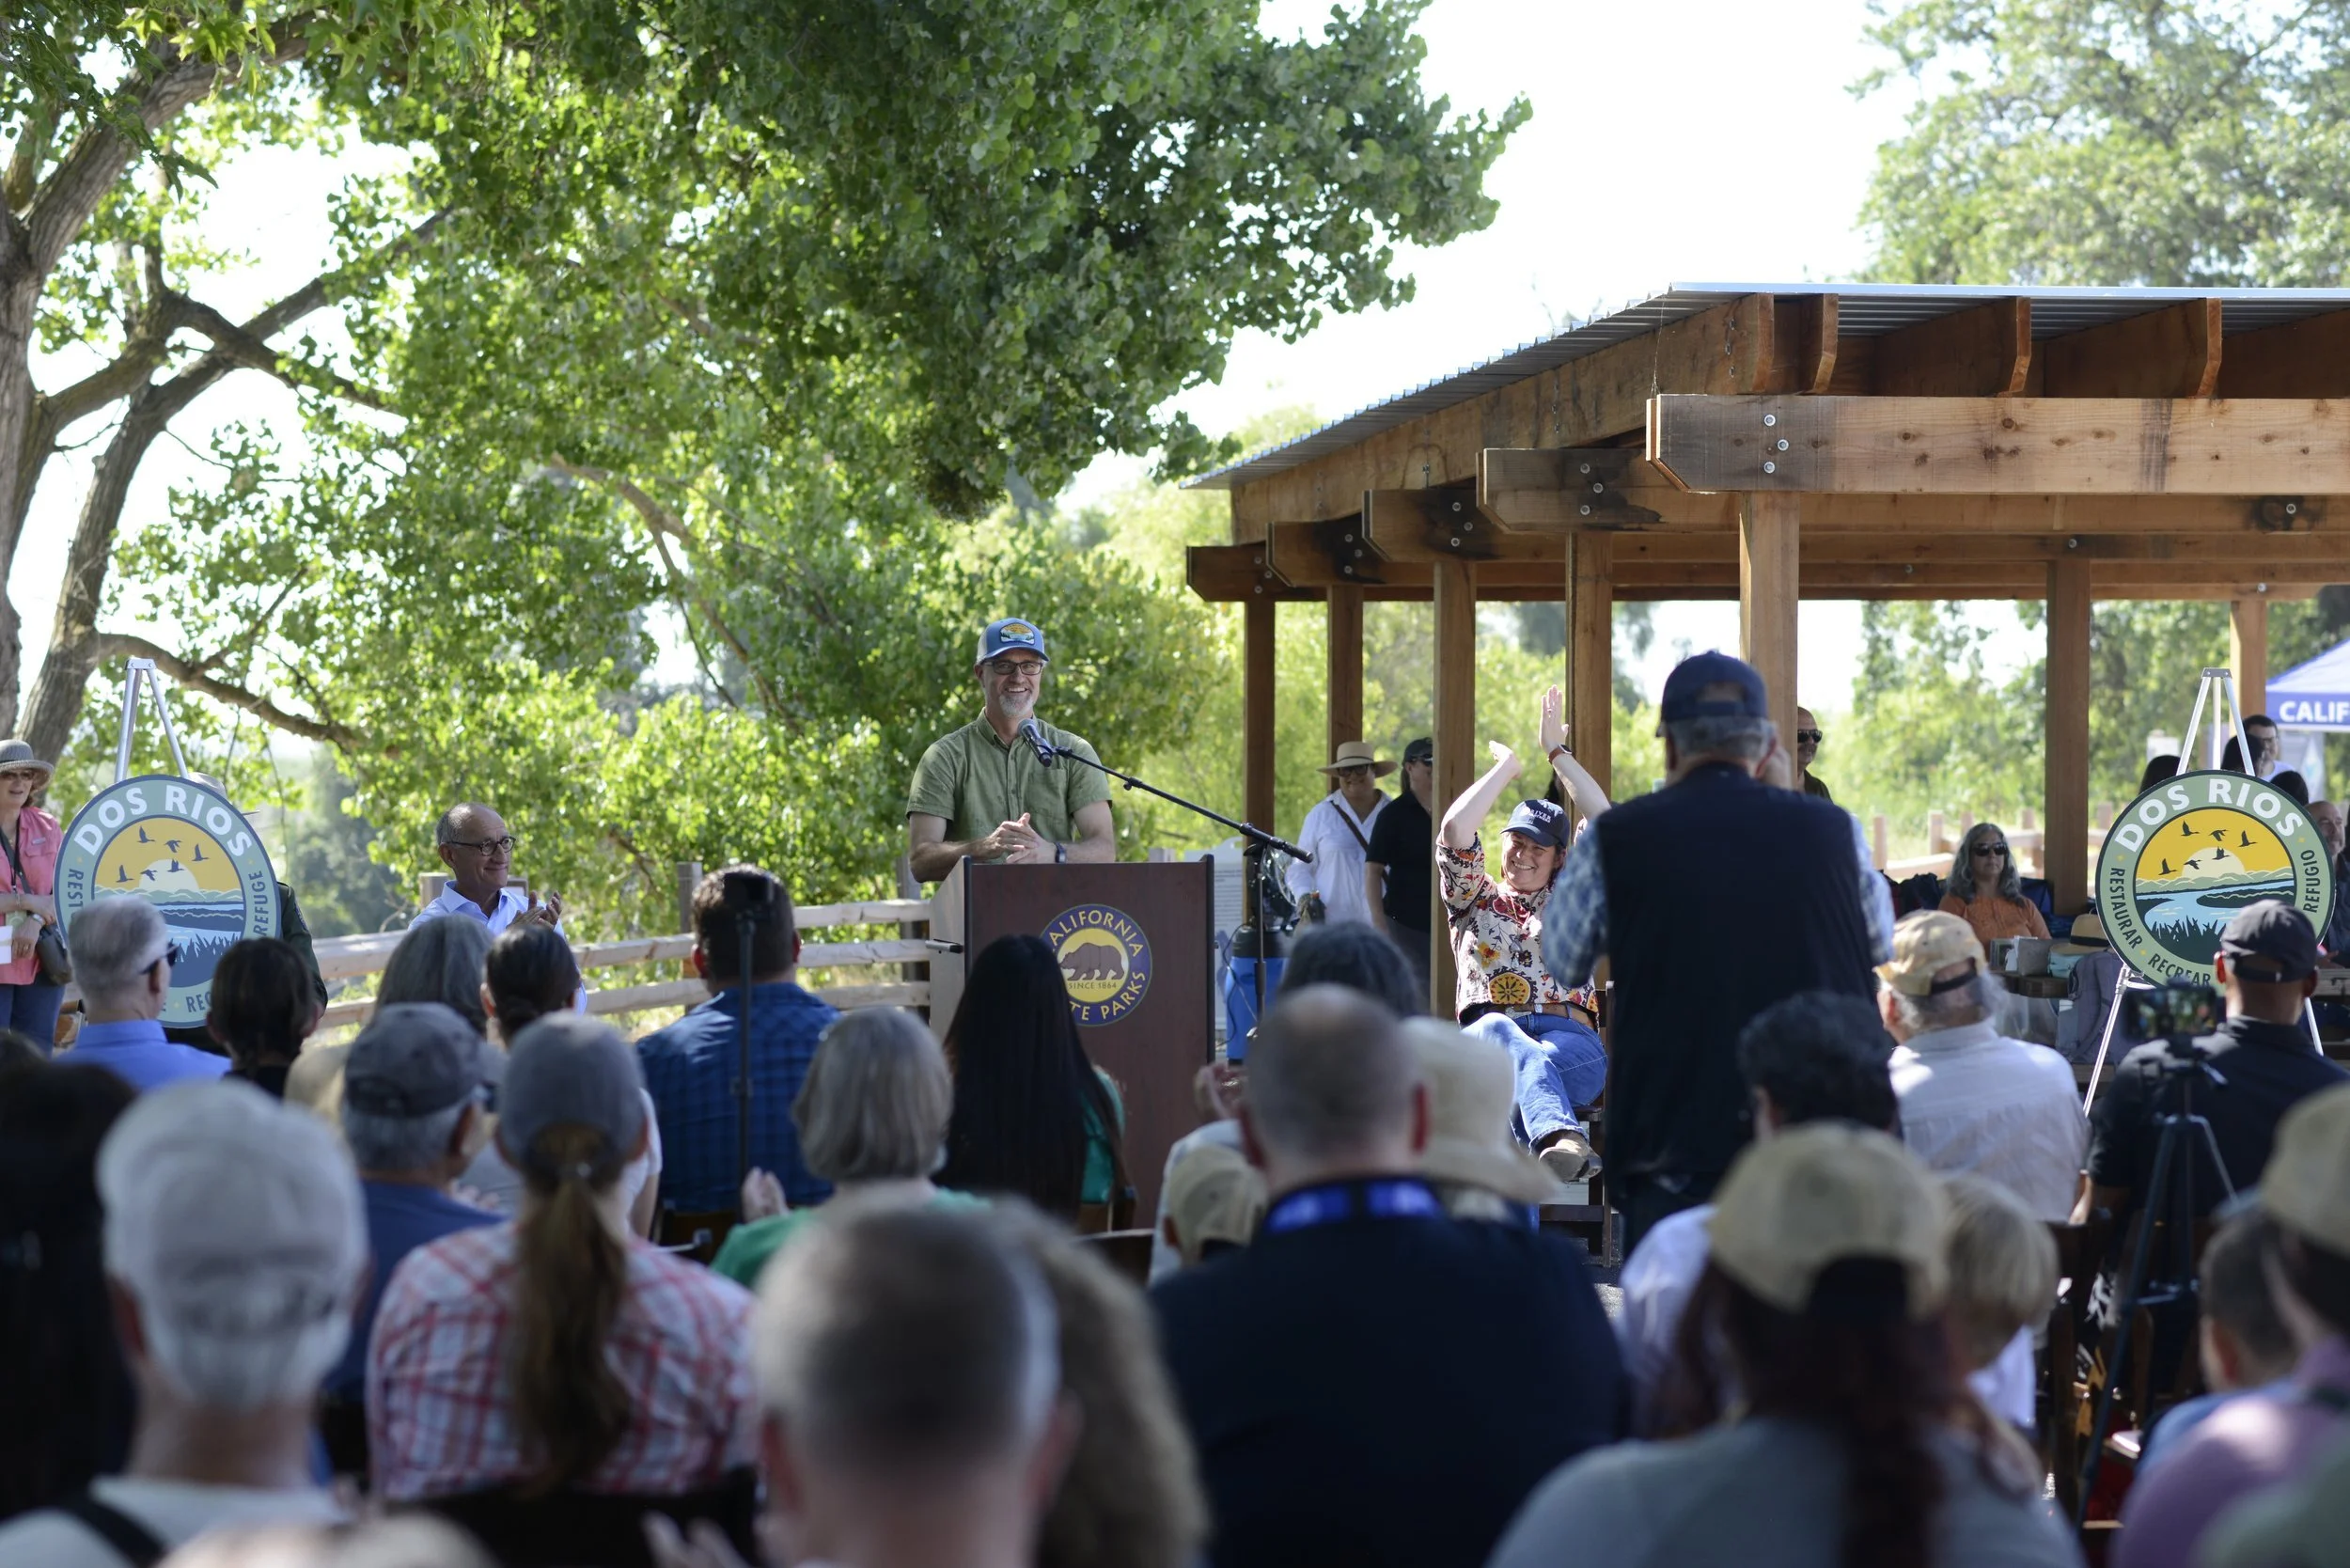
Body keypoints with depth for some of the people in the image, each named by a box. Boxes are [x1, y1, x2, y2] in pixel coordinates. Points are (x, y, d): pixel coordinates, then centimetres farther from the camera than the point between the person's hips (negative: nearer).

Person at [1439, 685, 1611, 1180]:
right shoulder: (1475, 902, 25)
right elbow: (1454, 832, 8)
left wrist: (1558, 753, 21)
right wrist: (1508, 766, 19)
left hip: (1572, 1042, 1)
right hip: (1484, 1042, -1)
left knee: (1537, 1063, -38)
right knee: (1499, 1029, -41)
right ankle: (1566, 1138, -67)